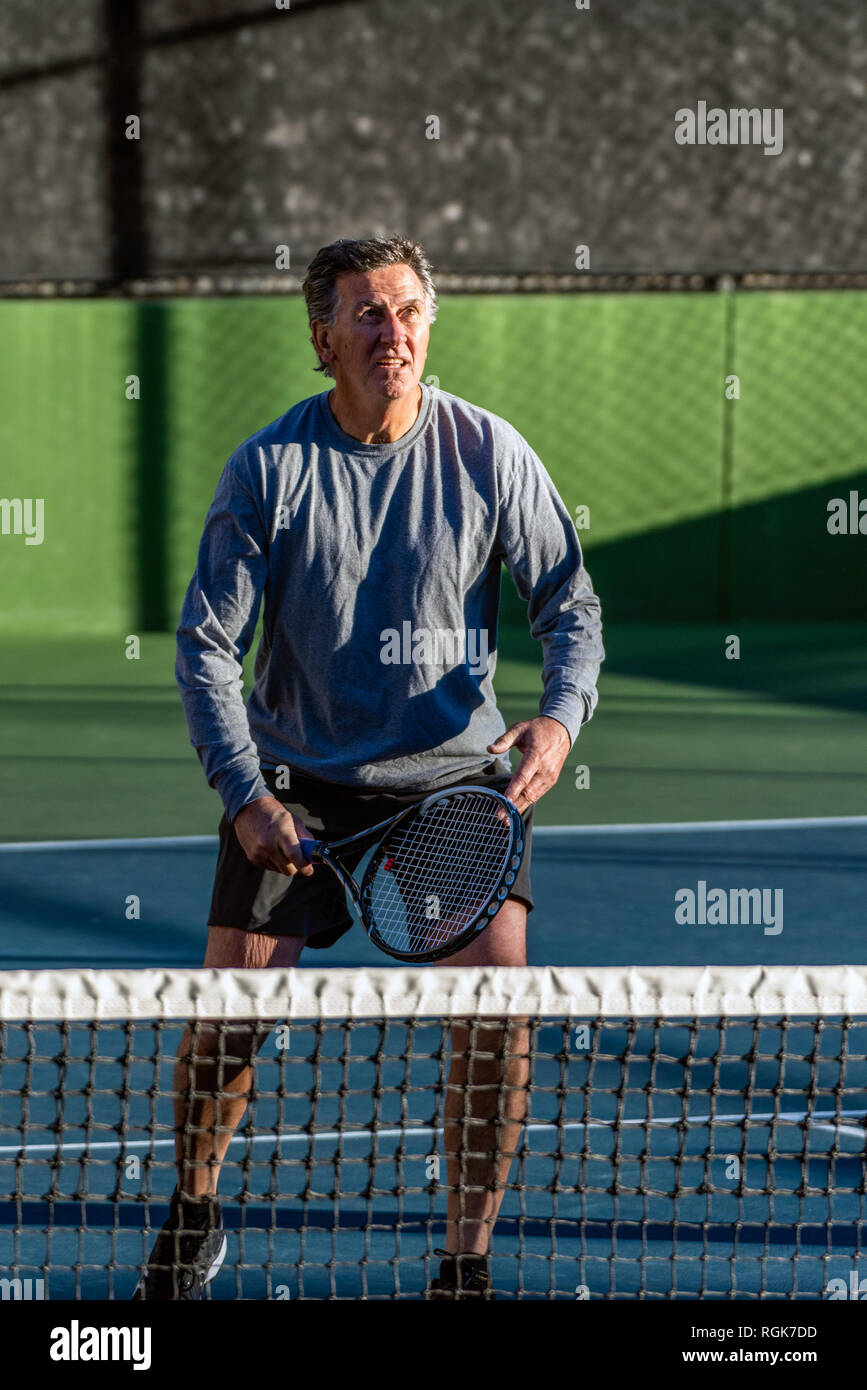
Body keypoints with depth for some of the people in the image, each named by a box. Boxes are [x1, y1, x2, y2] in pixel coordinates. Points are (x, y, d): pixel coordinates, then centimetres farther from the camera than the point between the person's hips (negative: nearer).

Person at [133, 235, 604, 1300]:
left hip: (456, 777, 0)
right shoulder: (266, 469, -8)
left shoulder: (490, 453, -6)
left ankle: (464, 1263, -2)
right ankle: (193, 1214, 24)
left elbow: (569, 603, 3)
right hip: (298, 780, 0)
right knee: (228, 1013, -6)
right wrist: (246, 796, -14)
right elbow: (205, 643, -5)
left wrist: (561, 715, -17)